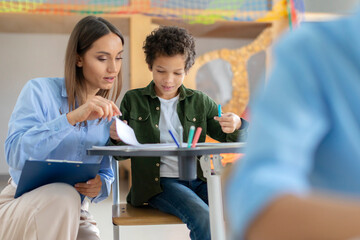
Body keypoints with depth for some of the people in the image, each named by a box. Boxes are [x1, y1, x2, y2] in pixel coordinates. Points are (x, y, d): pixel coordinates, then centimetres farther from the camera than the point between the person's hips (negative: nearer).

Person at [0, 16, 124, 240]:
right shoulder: (40, 90, -8)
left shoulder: (109, 115, 5)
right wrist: (71, 118, -33)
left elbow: (107, 173, 11)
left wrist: (100, 186, -15)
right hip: (19, 208, -3)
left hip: (73, 216, 3)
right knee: (64, 196, -35)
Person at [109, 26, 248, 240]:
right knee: (204, 218, -31)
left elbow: (235, 139, 13)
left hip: (197, 179, 3)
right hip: (158, 182, -2)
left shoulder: (199, 102, 16)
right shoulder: (133, 100, 12)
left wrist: (237, 125, -12)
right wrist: (117, 138, -12)